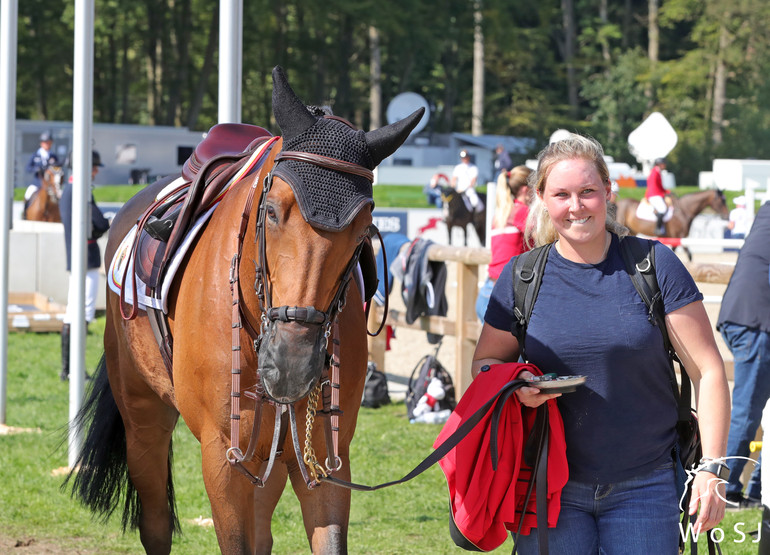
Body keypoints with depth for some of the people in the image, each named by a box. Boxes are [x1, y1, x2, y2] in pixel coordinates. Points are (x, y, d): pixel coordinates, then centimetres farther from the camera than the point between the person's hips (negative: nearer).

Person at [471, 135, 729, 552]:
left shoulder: (654, 265, -3)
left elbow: (707, 370, -3)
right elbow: (484, 363, 12)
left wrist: (711, 468, -10)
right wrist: (514, 385, -11)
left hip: (644, 488, -1)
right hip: (551, 484, 1)